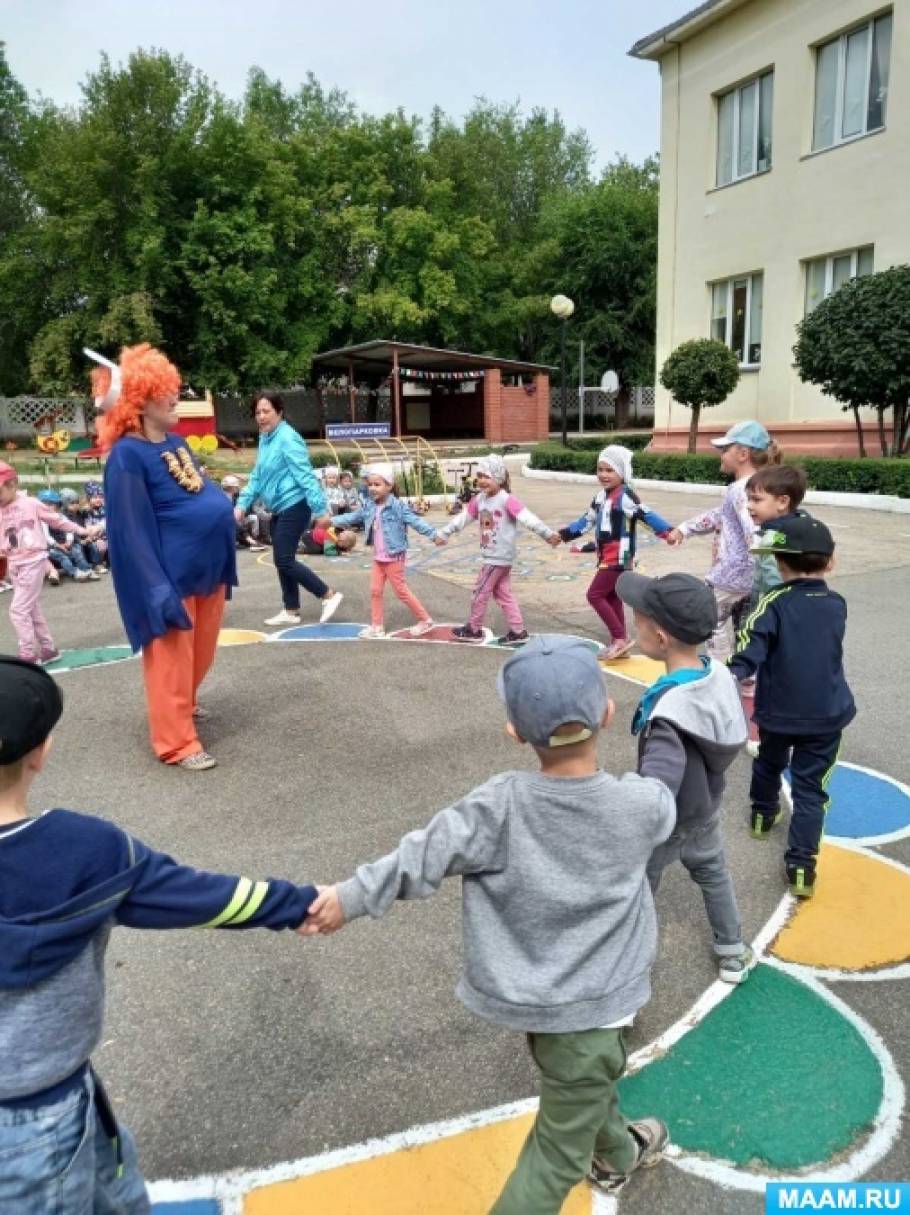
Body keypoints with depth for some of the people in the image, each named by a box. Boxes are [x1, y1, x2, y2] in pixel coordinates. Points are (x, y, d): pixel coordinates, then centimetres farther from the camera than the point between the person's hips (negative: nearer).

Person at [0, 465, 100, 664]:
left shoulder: (31, 504, -9)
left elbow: (58, 520, -1)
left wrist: (82, 530, 0)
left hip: (33, 562, -6)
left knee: (18, 610, -11)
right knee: (32, 610, 13)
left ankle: (28, 655, -4)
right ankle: (48, 649, 25)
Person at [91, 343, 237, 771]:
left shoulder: (176, 443, 9)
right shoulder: (127, 455, -16)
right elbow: (132, 530, -18)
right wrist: (160, 591, -20)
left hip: (208, 565, 8)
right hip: (173, 573, -8)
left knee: (201, 652, 21)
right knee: (171, 658, 2)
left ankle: (186, 703, 44)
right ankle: (177, 741, 13)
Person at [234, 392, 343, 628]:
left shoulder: (288, 438, -17)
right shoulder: (265, 439, 11)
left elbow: (305, 476, -21)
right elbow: (257, 477, 18)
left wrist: (320, 509, -23)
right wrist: (242, 504, 11)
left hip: (294, 507, -9)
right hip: (279, 509, 9)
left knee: (284, 561, -9)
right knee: (283, 561, 13)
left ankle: (330, 595, 0)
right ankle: (291, 611, 23)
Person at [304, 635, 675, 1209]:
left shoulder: (498, 805, -22)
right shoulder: (641, 805, -20)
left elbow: (424, 856, -20)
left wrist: (352, 897, -7)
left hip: (527, 992, 3)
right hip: (588, 1004, -3)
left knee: (591, 1083, 33)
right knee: (558, 1152, 13)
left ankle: (617, 1153, 60)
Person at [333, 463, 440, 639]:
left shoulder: (397, 506, -16)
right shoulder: (369, 506, 4)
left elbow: (415, 521, -20)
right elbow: (352, 517, 16)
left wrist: (433, 535, -27)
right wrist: (332, 521, 12)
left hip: (394, 557, -7)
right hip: (378, 557, 7)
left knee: (401, 590, 0)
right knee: (375, 591, 9)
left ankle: (425, 620, 13)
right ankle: (376, 626, 20)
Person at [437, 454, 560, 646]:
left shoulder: (507, 500, -19)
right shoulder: (479, 500, 5)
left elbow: (528, 518, -26)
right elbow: (463, 518, 17)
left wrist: (548, 534, -33)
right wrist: (444, 534, 23)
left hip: (500, 557, -8)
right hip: (491, 556, 8)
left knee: (480, 592, 2)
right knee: (503, 593, 12)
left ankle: (473, 630, 19)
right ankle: (518, 632, 19)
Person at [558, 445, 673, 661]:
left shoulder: (625, 496, -16)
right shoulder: (602, 495, 11)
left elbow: (647, 515, -25)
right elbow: (588, 519, 23)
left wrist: (668, 531, -38)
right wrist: (565, 534, 28)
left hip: (619, 558, -9)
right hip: (606, 557, 9)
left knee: (595, 595, -9)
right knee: (612, 598, 13)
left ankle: (620, 638, -3)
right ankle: (618, 643, 22)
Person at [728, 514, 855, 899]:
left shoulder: (774, 603, -16)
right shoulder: (837, 605, -2)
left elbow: (748, 653, -26)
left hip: (778, 712, -1)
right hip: (827, 715, 1)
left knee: (769, 764, 26)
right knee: (810, 788, 5)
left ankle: (763, 814, 49)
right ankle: (801, 864, -2)